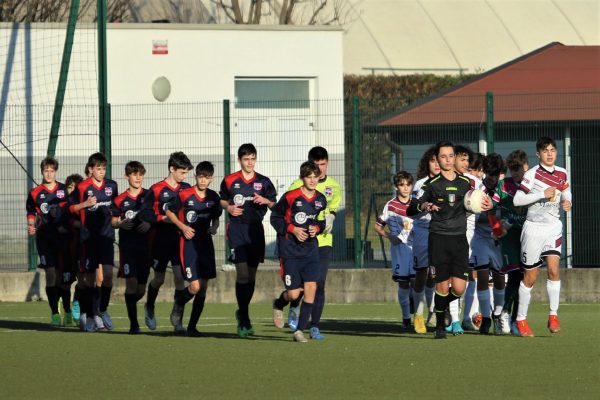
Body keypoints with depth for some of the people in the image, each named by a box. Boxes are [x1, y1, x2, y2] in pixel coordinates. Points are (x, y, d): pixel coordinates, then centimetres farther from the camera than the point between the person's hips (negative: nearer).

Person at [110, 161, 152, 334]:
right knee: (131, 282, -12)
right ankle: (133, 323, -8)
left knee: (141, 288, 4)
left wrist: (150, 224, -13)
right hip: (127, 246, -2)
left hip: (145, 246, 2)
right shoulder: (120, 200, 3)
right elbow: (113, 222, 9)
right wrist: (121, 224, -13)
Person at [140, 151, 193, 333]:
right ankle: (149, 308, 39)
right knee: (159, 279, 10)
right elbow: (145, 214, -10)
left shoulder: (186, 189, 6)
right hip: (160, 241, -2)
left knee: (180, 277, -10)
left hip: (180, 241, 2)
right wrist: (164, 218, -19)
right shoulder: (156, 190, -7)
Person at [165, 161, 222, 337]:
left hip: (206, 243, 5)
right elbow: (169, 212, 3)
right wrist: (182, 227, -11)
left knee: (203, 289, 3)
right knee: (195, 287, -14)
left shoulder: (213, 197, 4)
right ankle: (179, 303, 19)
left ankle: (192, 327, 13)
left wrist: (214, 227, -4)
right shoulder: (184, 195, -8)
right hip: (188, 243, -5)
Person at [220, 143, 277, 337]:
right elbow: (222, 200, 17)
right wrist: (228, 207, -4)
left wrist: (265, 201, -12)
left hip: (256, 229, 3)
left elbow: (275, 206, 9)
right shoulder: (229, 181, 4)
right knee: (242, 273, -12)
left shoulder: (264, 182, 6)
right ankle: (244, 321, -10)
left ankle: (242, 312, 30)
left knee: (252, 274, 9)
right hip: (237, 229, -3)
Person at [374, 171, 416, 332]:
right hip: (400, 247, -1)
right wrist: (389, 236, -6)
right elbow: (378, 226, 11)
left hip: (416, 246, 1)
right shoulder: (390, 206, 3)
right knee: (403, 283, 2)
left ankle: (419, 317, -10)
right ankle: (406, 318, 14)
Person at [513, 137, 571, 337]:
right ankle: (521, 319, 15)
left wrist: (566, 202, -1)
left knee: (554, 269, -14)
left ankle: (553, 315, -7)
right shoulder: (532, 174, -11)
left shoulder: (562, 174, 5)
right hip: (534, 228, -3)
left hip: (554, 226, 3)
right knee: (530, 276, 2)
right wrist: (543, 194, -22)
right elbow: (517, 200, -16)